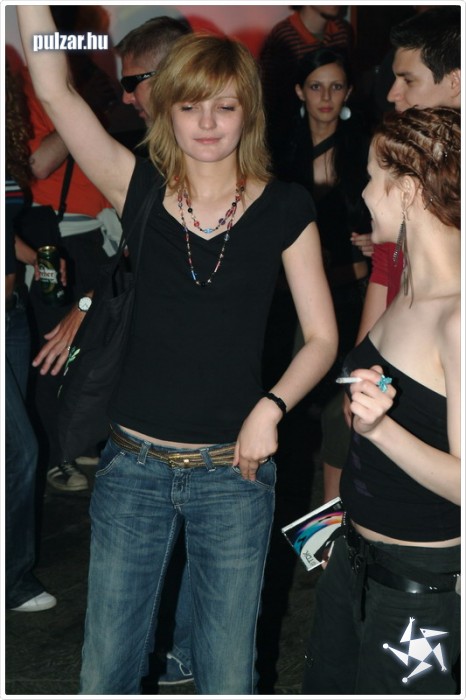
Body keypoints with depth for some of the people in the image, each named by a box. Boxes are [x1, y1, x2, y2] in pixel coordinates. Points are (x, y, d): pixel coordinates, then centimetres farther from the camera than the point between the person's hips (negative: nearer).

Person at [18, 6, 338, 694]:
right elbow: (55, 89, -9)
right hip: (134, 464, 1)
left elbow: (321, 338, 1)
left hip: (234, 469, -1)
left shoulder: (284, 209, -1)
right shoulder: (141, 190, 0)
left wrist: (271, 406, -15)